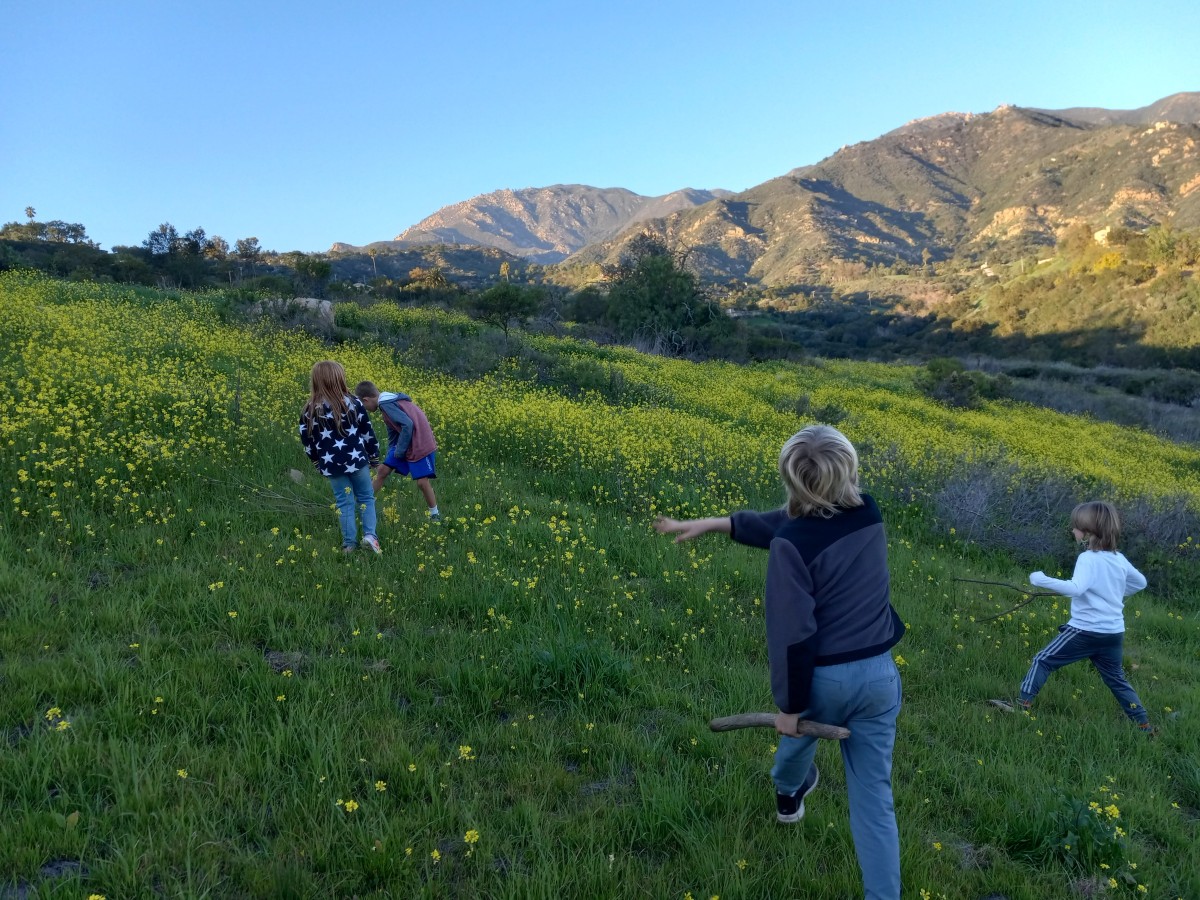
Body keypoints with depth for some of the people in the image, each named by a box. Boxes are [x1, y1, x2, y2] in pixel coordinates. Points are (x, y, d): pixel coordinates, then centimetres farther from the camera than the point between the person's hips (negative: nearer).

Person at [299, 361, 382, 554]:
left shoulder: (311, 410, -2)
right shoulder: (353, 402, -5)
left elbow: (307, 440, 4)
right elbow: (367, 433, -1)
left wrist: (318, 462, 18)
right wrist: (374, 457, 11)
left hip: (331, 464, 1)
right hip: (357, 460, -1)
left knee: (344, 502, 10)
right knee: (366, 497, 13)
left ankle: (349, 543, 10)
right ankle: (370, 535, -3)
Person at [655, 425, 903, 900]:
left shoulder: (792, 546, -25)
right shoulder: (867, 510, -5)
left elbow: (792, 635, -25)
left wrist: (790, 704, -11)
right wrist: (714, 523, 7)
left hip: (824, 678, -2)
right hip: (878, 673, 3)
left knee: (799, 733, 34)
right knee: (874, 795, 12)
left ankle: (788, 794, 66)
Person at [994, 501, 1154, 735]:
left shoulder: (1088, 558, -17)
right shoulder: (1119, 559, 6)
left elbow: (1076, 589, -33)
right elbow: (1141, 582, 23)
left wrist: (1042, 580, -28)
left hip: (1086, 630, -7)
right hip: (1114, 633, 7)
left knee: (1043, 660, 3)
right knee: (1116, 679, 23)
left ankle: (1023, 704, 1)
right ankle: (1144, 725, 26)